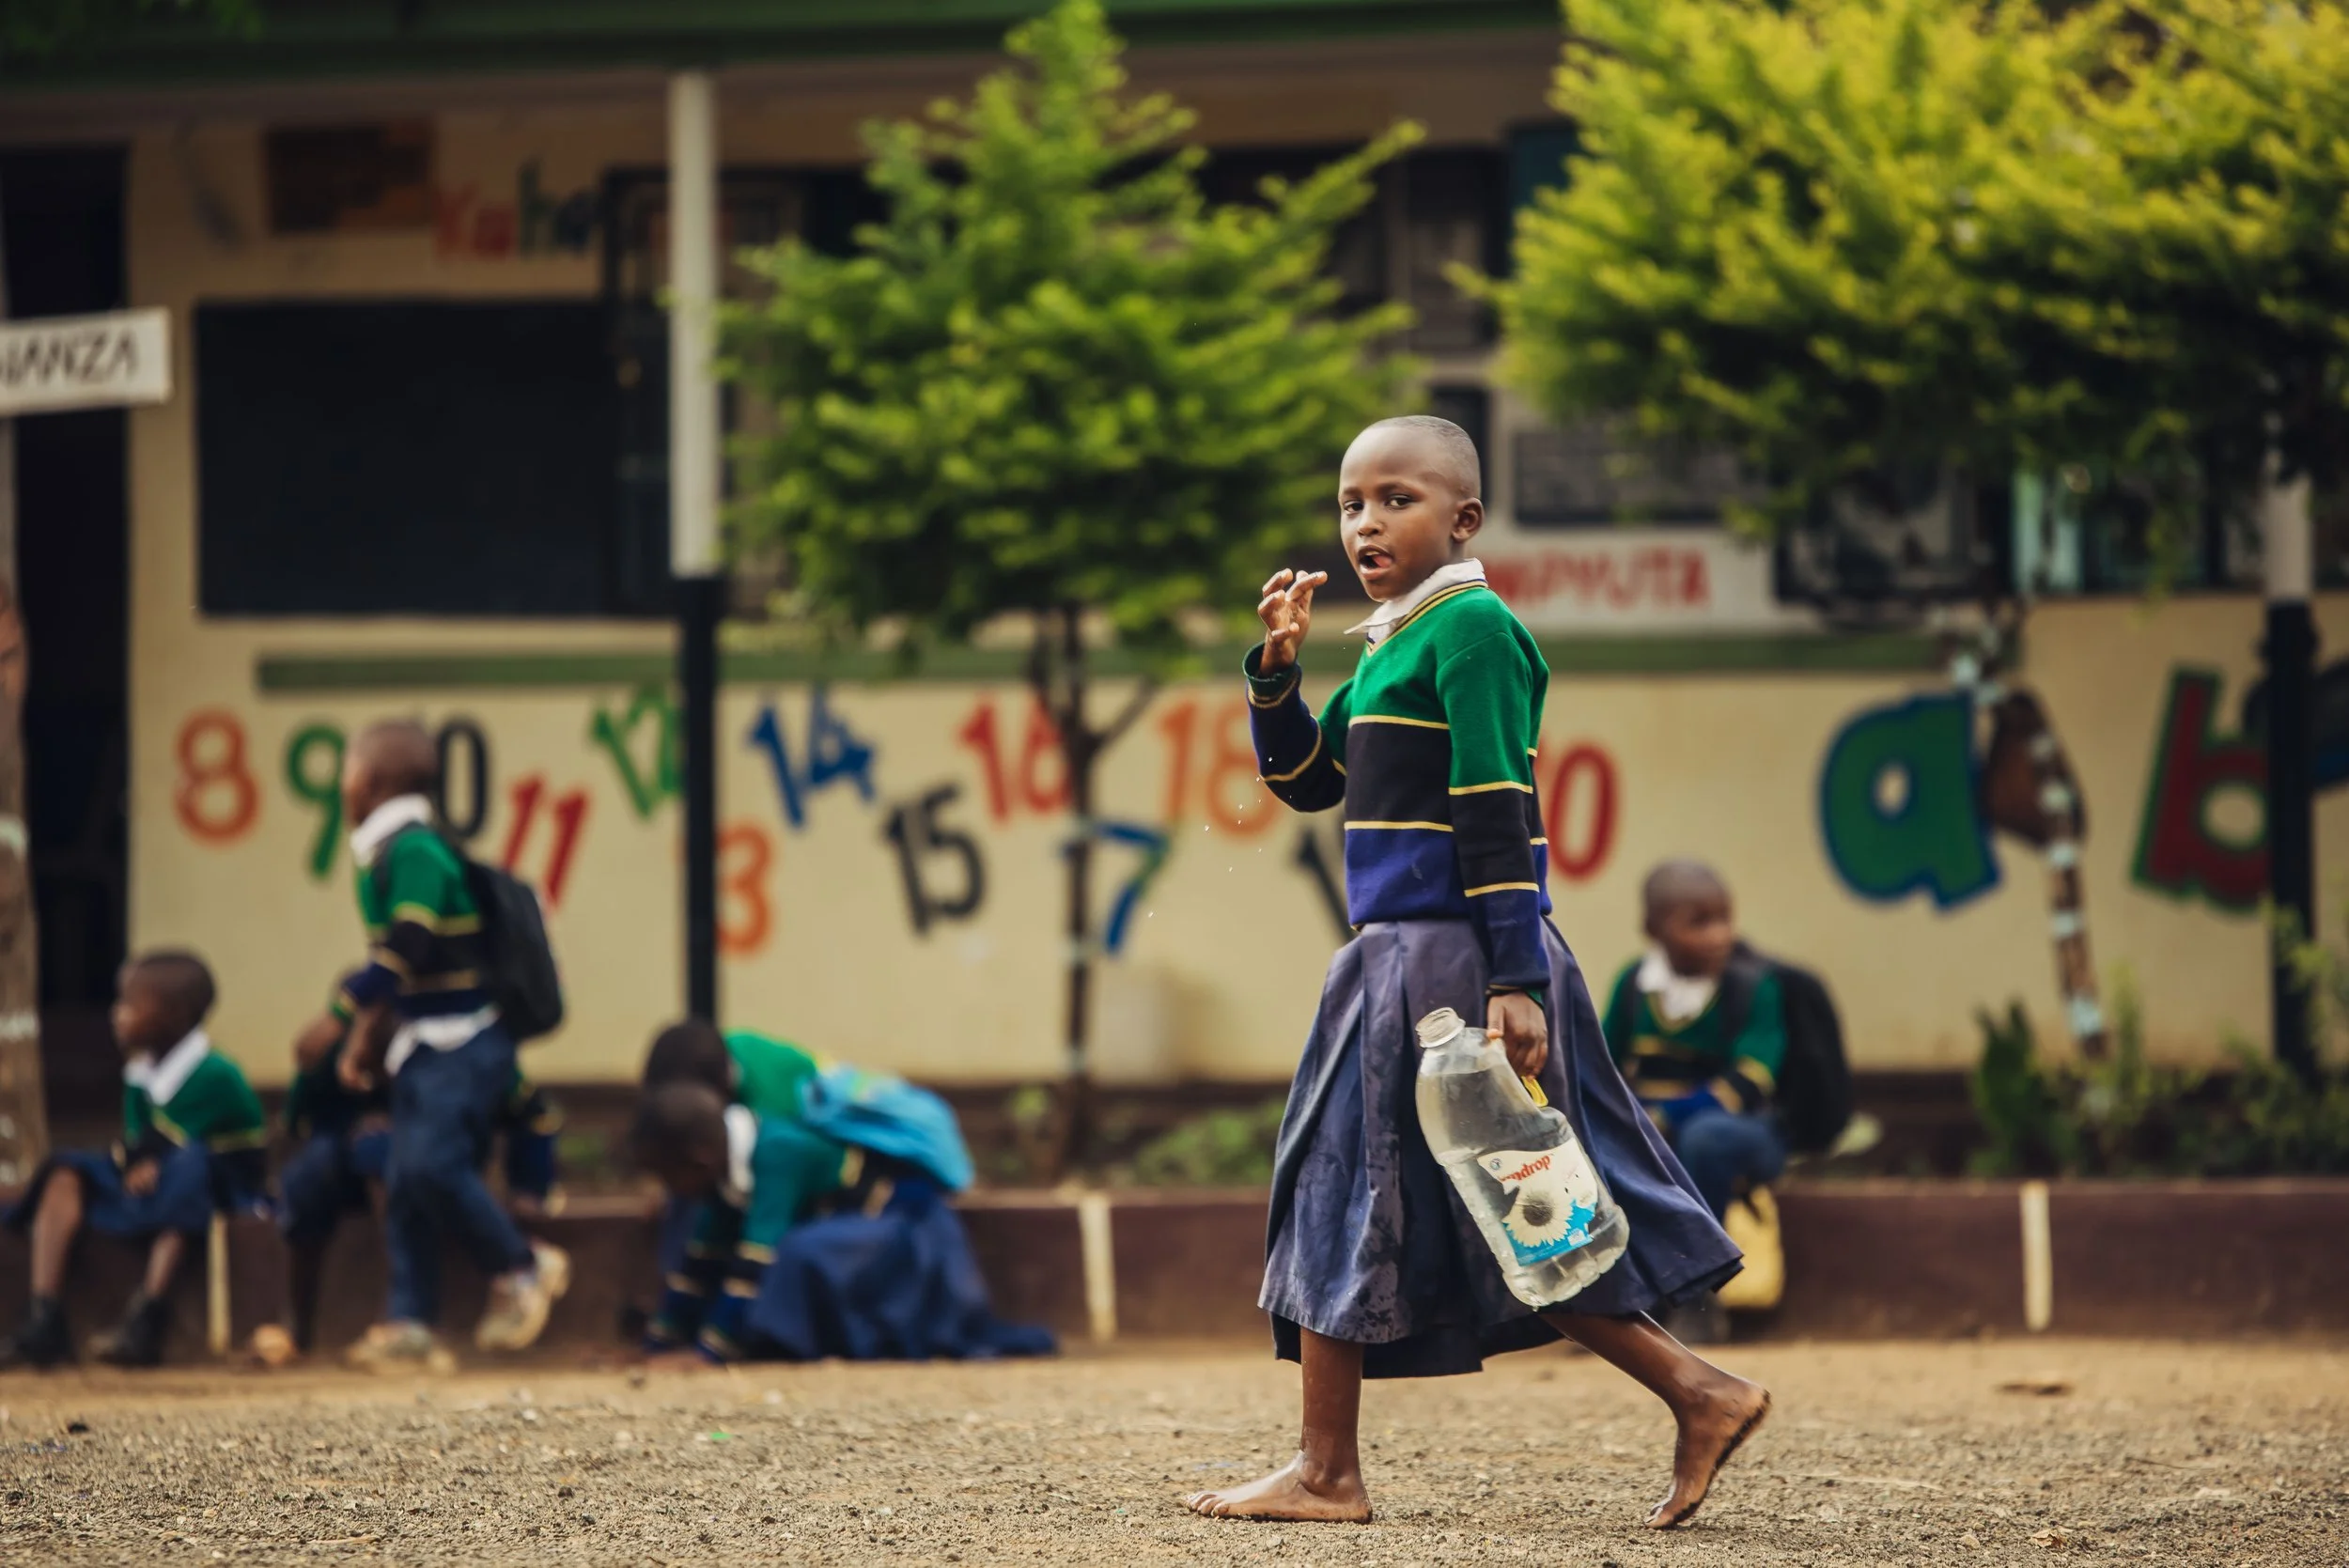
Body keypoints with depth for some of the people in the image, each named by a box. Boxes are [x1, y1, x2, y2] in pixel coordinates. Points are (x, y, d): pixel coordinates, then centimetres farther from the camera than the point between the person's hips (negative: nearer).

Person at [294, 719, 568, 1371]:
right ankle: (410, 1324, 3)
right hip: (423, 1049, 10)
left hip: (460, 1046, -10)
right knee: (404, 1183, 4)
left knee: (431, 1163, -21)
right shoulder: (384, 856, 16)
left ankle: (521, 1268, -4)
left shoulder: (415, 852, -14)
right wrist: (367, 1036, 28)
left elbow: (407, 949, -23)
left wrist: (339, 1017, -22)